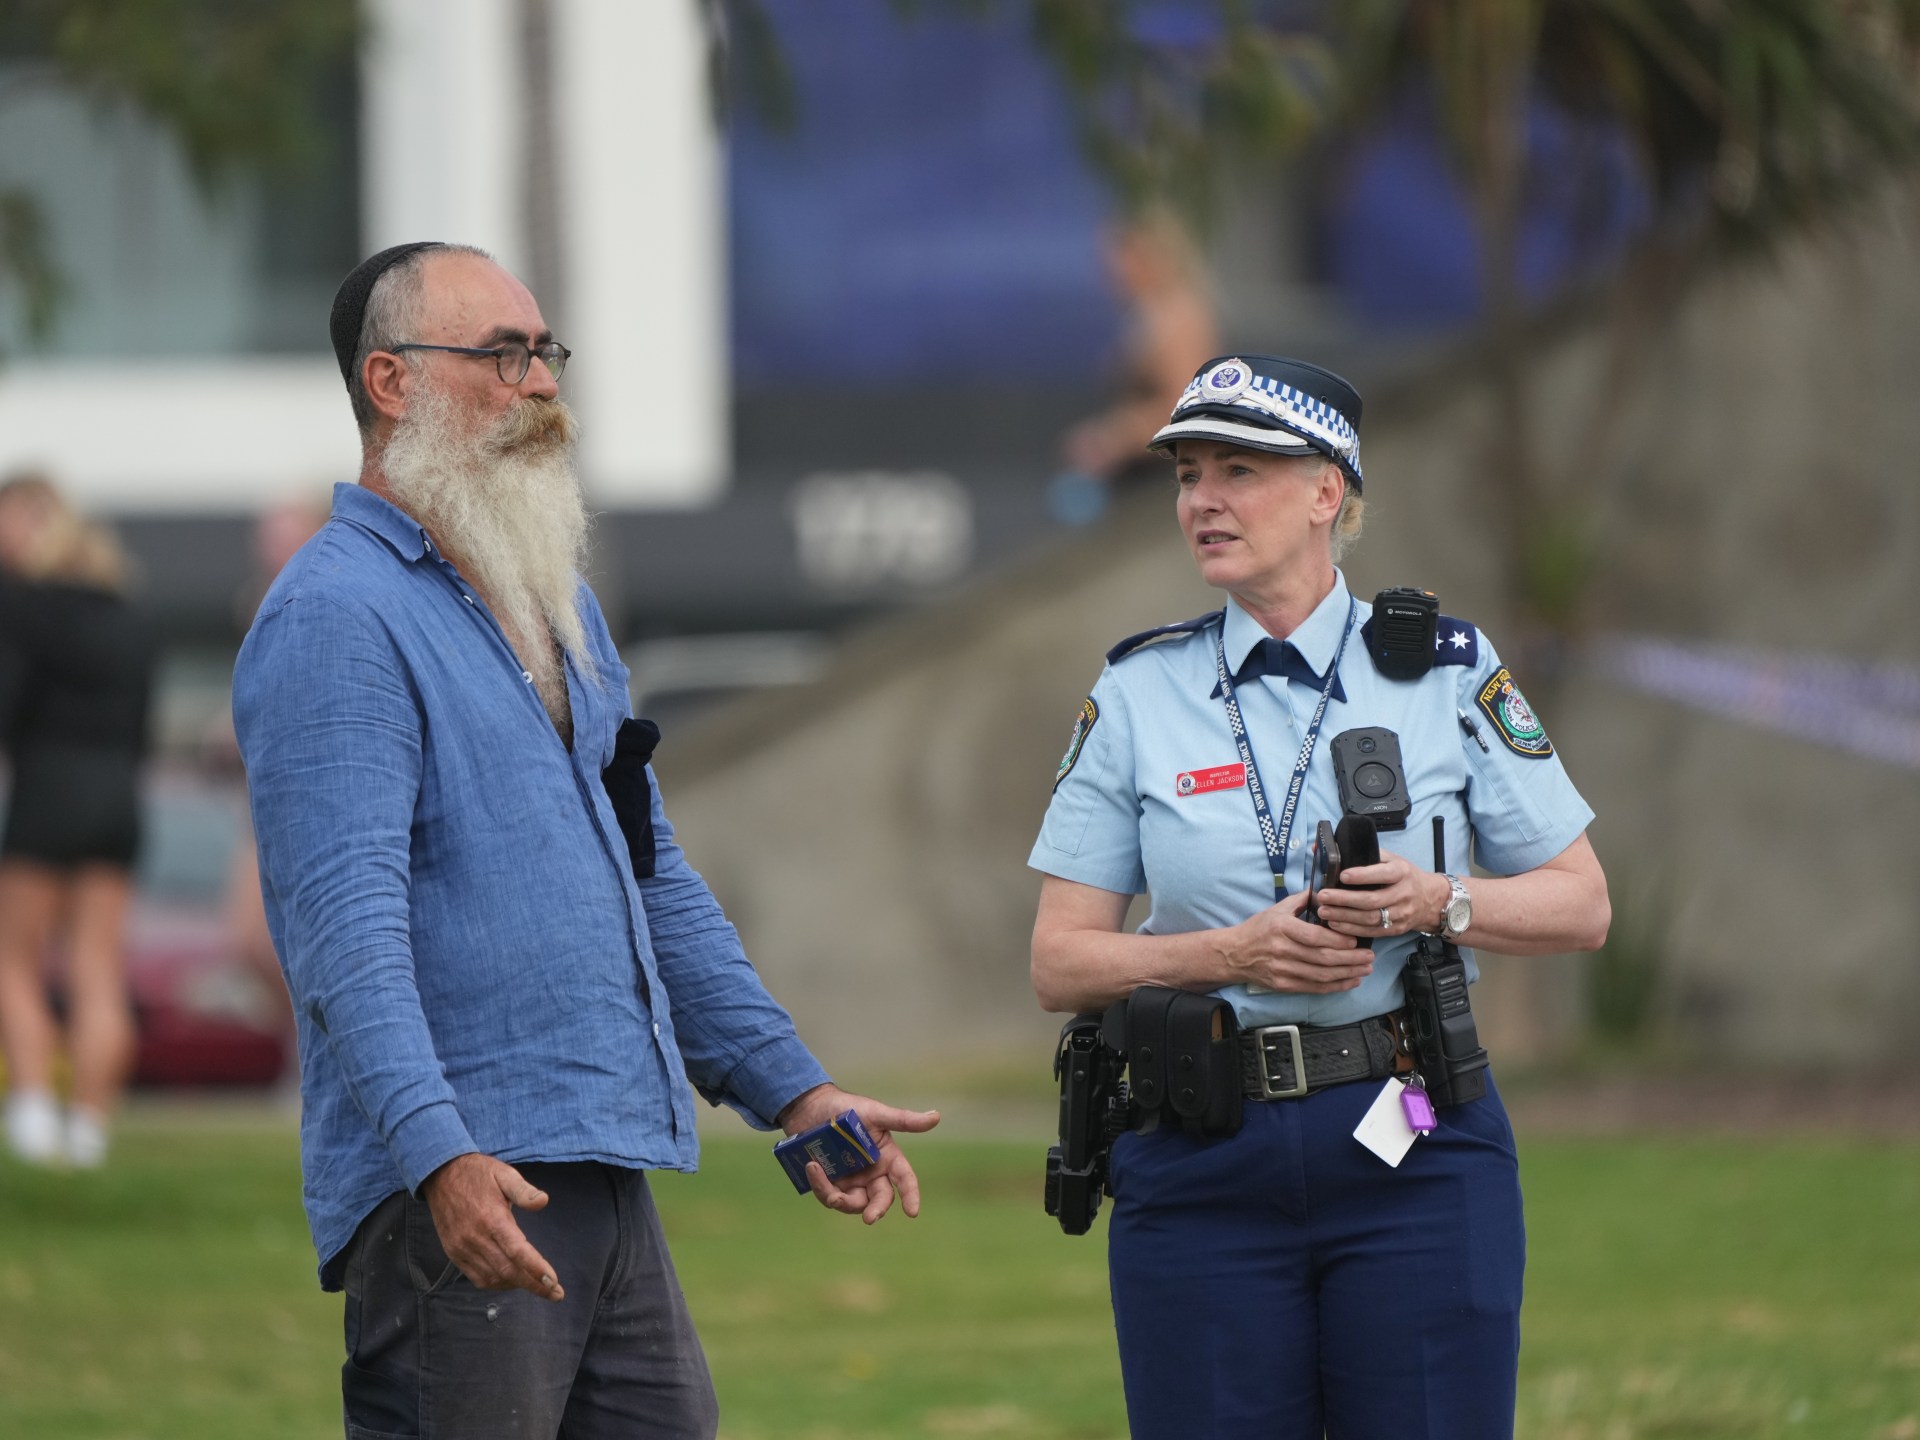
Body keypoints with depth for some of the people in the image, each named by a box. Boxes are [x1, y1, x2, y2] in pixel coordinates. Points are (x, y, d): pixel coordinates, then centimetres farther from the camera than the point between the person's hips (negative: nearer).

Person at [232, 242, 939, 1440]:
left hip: (611, 1179, 9)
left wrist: (794, 1090, 21)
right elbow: (346, 923, -20)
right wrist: (441, 1157, -31)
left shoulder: (559, 606, 21)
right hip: (457, 1191, -9)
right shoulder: (336, 620, -10)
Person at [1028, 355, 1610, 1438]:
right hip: (1202, 1166, 1)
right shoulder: (1139, 696, 6)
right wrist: (1234, 954, -13)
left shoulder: (1446, 670, 4)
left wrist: (1440, 903, -11)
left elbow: (1581, 905, 8)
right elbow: (1061, 961, 4)